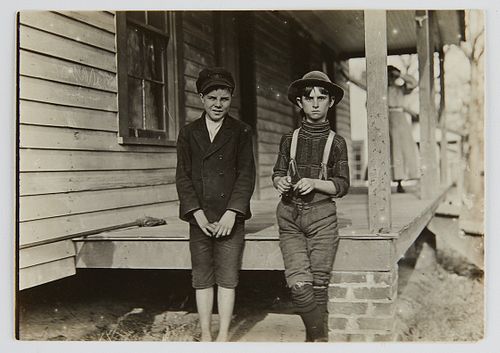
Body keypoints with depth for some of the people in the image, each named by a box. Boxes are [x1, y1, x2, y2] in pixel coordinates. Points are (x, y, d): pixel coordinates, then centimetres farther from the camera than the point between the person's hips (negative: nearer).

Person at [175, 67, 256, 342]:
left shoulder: (241, 132, 5)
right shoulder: (188, 133, 9)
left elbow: (246, 175, 0)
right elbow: (182, 176, 5)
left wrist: (232, 213, -10)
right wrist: (197, 212, -7)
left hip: (230, 217, -1)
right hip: (199, 217, 2)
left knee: (227, 278, 0)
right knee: (202, 278, 6)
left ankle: (223, 336, 9)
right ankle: (205, 336, 15)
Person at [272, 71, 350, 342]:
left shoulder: (336, 142, 4)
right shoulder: (289, 139, 9)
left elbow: (342, 186, 3)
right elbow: (277, 173, 18)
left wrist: (315, 183, -14)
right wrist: (280, 182, -5)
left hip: (322, 217, -1)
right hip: (290, 217, 1)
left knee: (318, 283, 1)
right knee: (298, 283, -12)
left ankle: (313, 339, 19)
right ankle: (321, 338, 6)